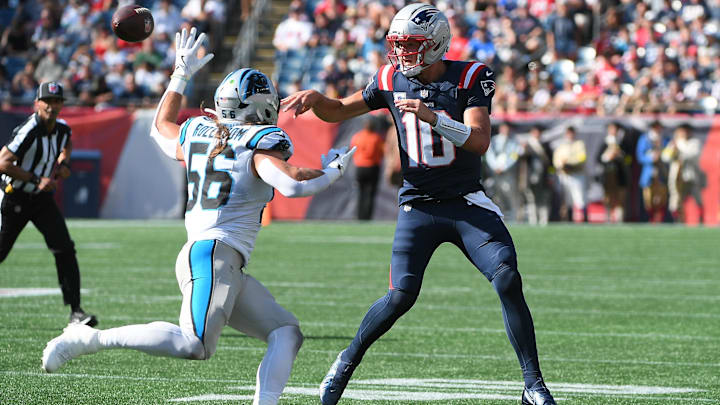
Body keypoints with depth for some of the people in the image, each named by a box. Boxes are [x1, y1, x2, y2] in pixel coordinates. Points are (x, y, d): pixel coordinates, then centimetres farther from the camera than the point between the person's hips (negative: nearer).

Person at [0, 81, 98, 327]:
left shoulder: (62, 129, -1)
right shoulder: (29, 131, -23)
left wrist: (63, 163, 5)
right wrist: (36, 180, -25)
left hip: (42, 198, 5)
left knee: (64, 250, -8)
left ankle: (75, 311, -9)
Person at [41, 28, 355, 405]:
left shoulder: (197, 133, 17)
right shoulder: (259, 143, -4)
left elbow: (160, 129, 38)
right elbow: (291, 184, -20)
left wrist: (180, 75, 43)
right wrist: (333, 171, -2)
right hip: (213, 252, -9)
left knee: (286, 332, 7)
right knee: (195, 345, -24)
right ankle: (92, 338, -21)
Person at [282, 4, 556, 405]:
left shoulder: (471, 78, -9)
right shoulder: (391, 80, 2)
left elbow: (480, 141, -21)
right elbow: (338, 111, 15)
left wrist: (432, 117, -35)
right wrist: (314, 98, -8)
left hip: (467, 203, -1)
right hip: (419, 204, 1)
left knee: (508, 281, -17)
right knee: (401, 296, -13)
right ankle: (348, 361, 12)